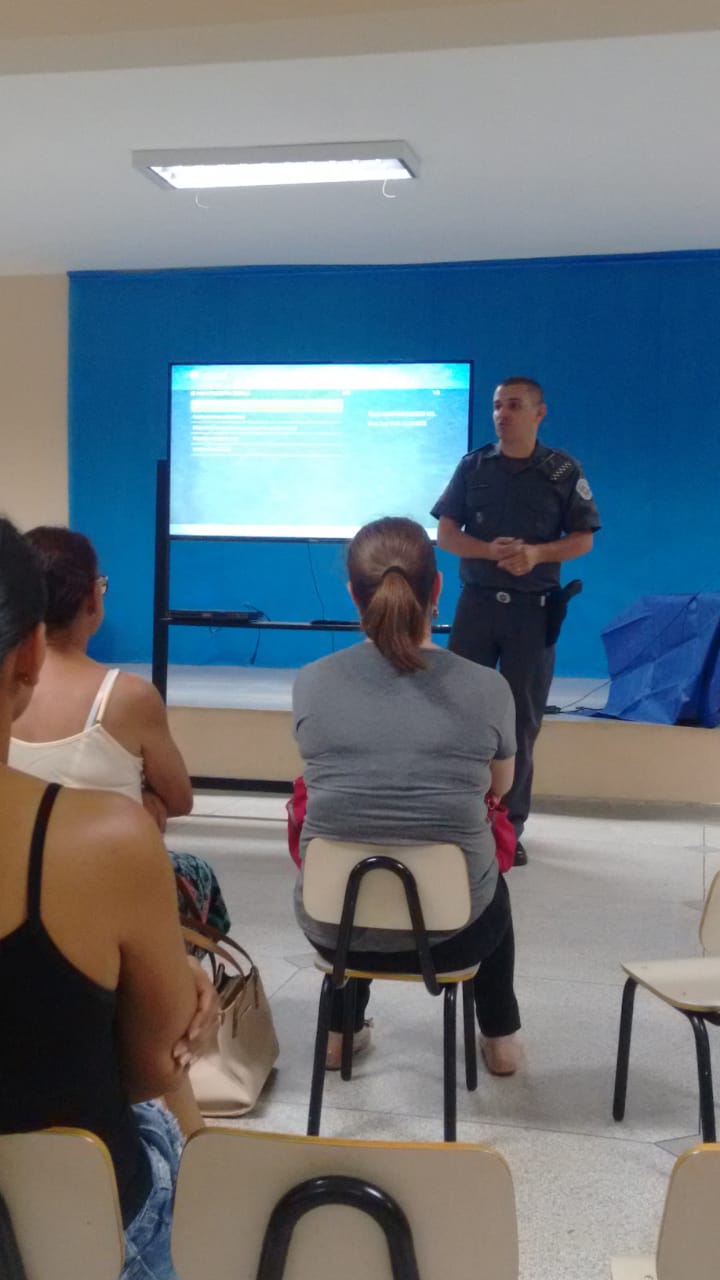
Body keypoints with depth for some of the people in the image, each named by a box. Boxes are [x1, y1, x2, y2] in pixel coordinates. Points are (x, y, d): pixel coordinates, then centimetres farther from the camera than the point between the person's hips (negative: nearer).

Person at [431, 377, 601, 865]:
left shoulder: (564, 470, 0)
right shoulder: (473, 465, 4)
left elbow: (583, 540, 0)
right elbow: (446, 534, 1)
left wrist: (537, 553, -19)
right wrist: (491, 551, -18)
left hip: (534, 609, -1)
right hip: (477, 602, 1)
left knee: (523, 719, 4)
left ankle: (510, 825, 13)